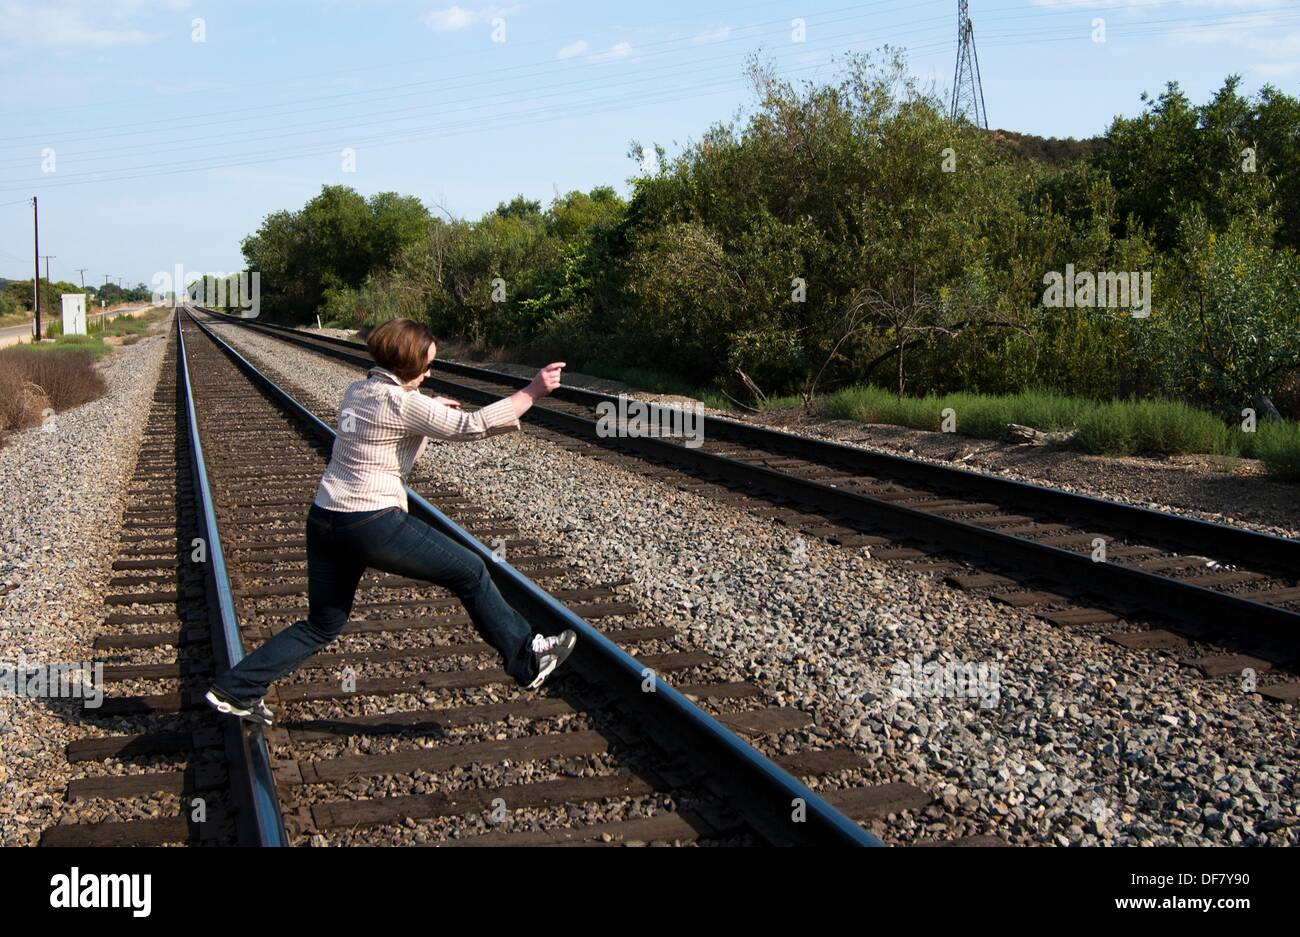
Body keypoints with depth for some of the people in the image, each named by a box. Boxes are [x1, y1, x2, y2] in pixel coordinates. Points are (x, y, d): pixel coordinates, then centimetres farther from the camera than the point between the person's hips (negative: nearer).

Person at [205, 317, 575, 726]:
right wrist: (532, 392, -11)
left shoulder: (355, 392, 11)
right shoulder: (401, 403, -13)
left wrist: (430, 408, 20)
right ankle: (527, 659, 15)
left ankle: (235, 688, 18)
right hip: (372, 525, -8)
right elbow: (472, 426, -15)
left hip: (324, 520, 8)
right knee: (470, 572, 7)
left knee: (323, 624, 20)